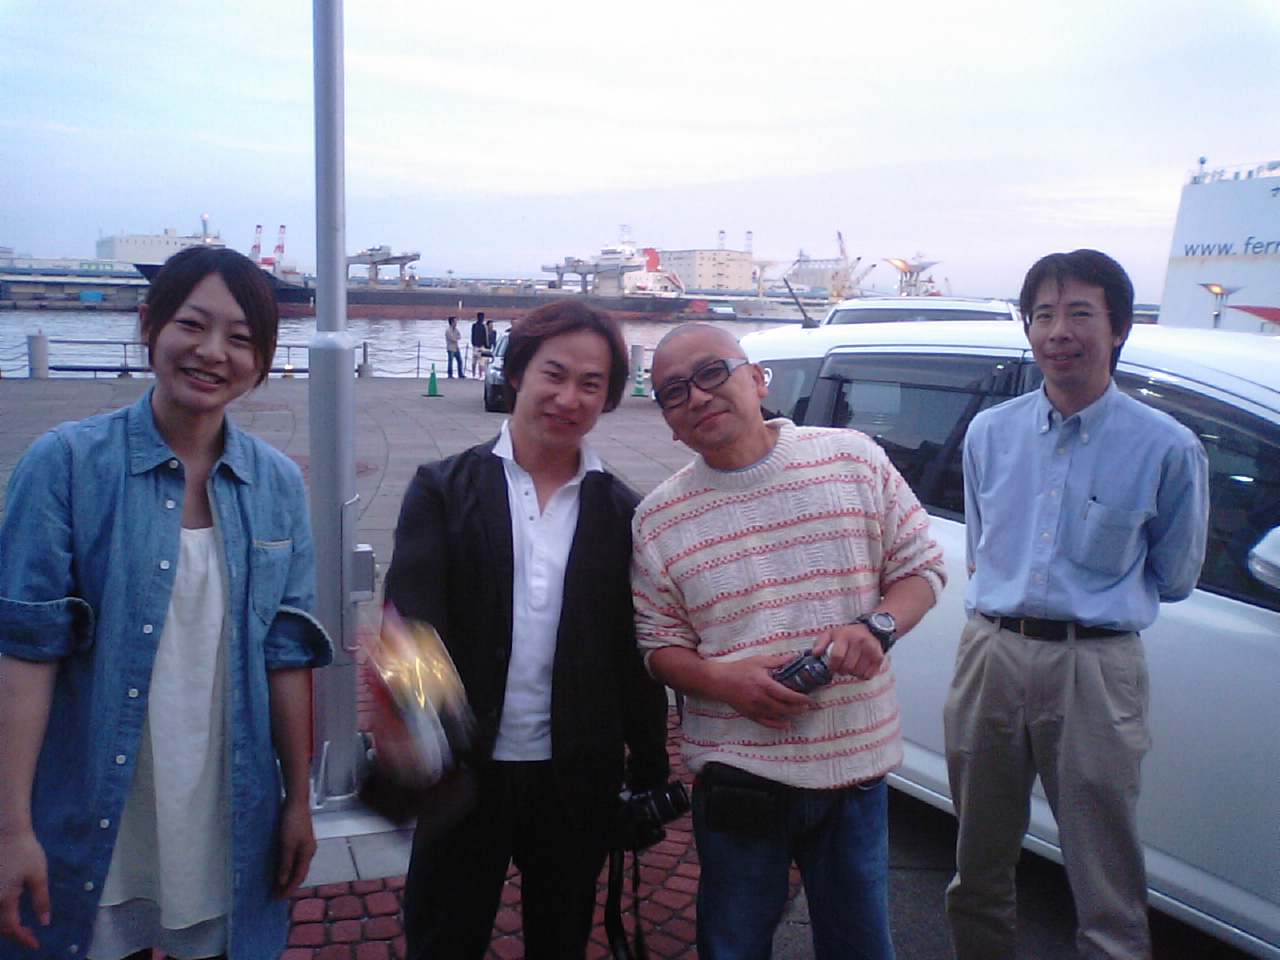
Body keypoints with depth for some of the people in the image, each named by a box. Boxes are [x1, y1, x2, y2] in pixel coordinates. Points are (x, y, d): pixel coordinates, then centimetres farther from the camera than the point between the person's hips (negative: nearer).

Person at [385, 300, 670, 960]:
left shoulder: (622, 513, 1)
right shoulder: (444, 490, -4)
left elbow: (636, 656, 4)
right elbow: (413, 626, -13)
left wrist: (649, 775, 5)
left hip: (578, 780, 2)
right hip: (466, 773, -1)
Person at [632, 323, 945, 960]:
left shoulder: (852, 459, -3)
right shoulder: (658, 519, -2)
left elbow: (922, 567, 4)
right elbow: (659, 645, 1)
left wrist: (877, 626, -16)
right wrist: (726, 681, -18)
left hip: (857, 763, 1)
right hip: (738, 772, 0)